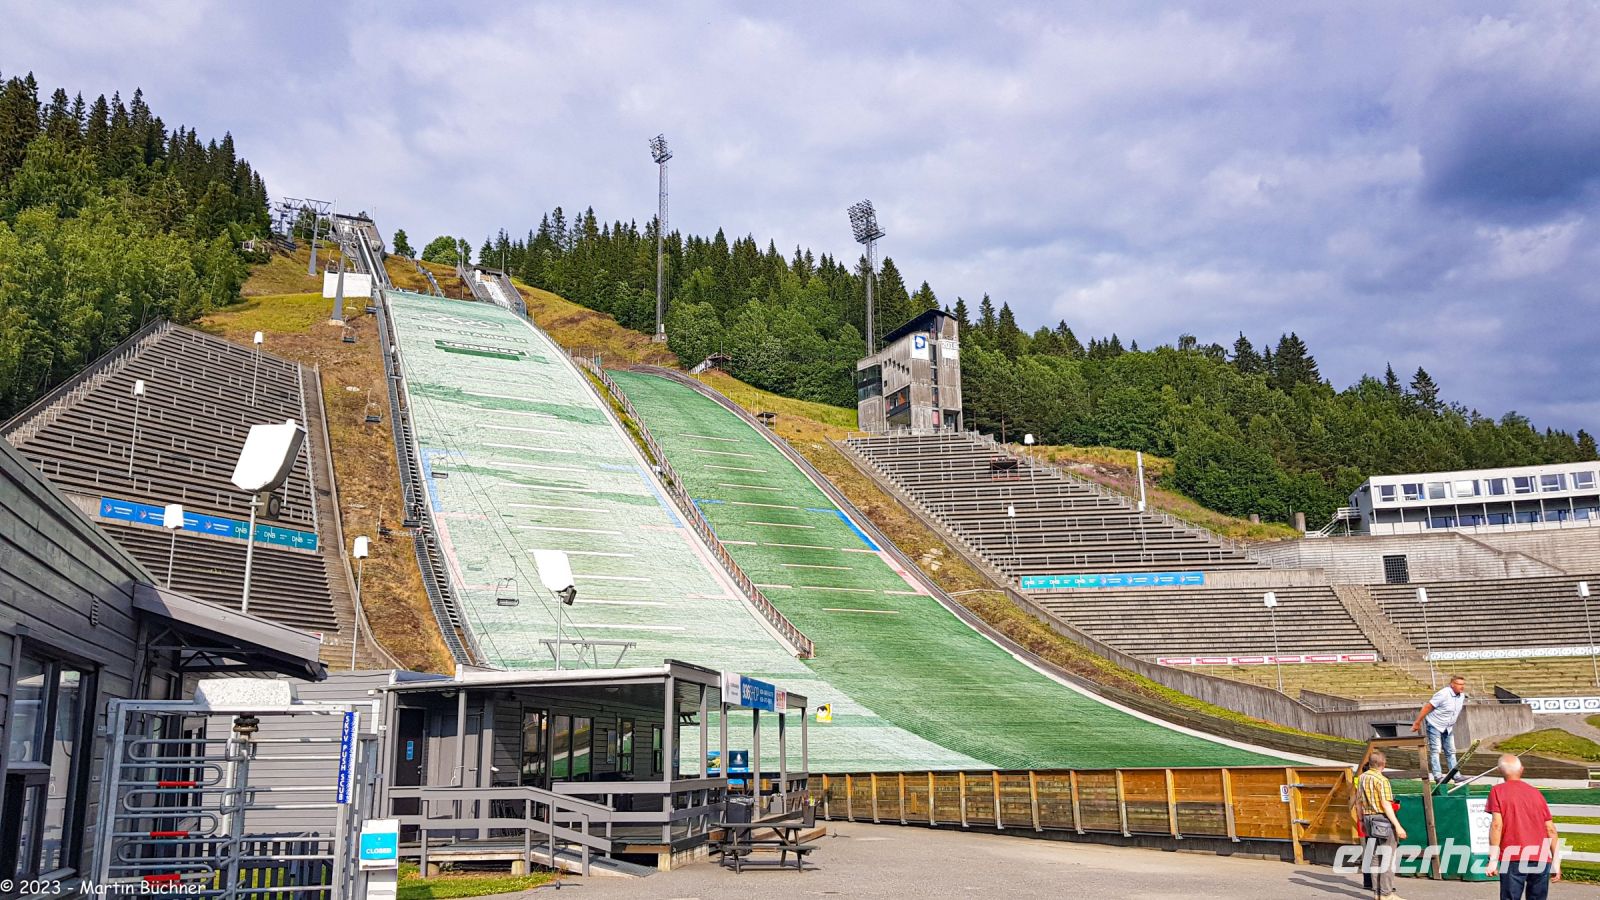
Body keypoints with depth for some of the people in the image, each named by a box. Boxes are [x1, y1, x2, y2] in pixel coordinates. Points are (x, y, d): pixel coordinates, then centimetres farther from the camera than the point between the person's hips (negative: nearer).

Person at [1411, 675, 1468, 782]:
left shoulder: (1462, 695, 0)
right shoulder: (1443, 694, -24)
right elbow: (1427, 707, -21)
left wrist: (1451, 725, 21)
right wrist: (1417, 723, -19)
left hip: (1448, 728, 8)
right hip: (1435, 725, -8)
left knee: (1451, 751, 10)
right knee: (1435, 750, -6)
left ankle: (1456, 775, 14)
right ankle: (1437, 776, -6)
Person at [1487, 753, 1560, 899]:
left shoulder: (1498, 791, 3)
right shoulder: (1536, 792, 16)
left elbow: (1497, 824, -8)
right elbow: (1551, 829, 13)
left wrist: (1493, 859, -8)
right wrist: (1556, 861, 18)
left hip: (1513, 859, -4)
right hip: (1542, 859, 4)